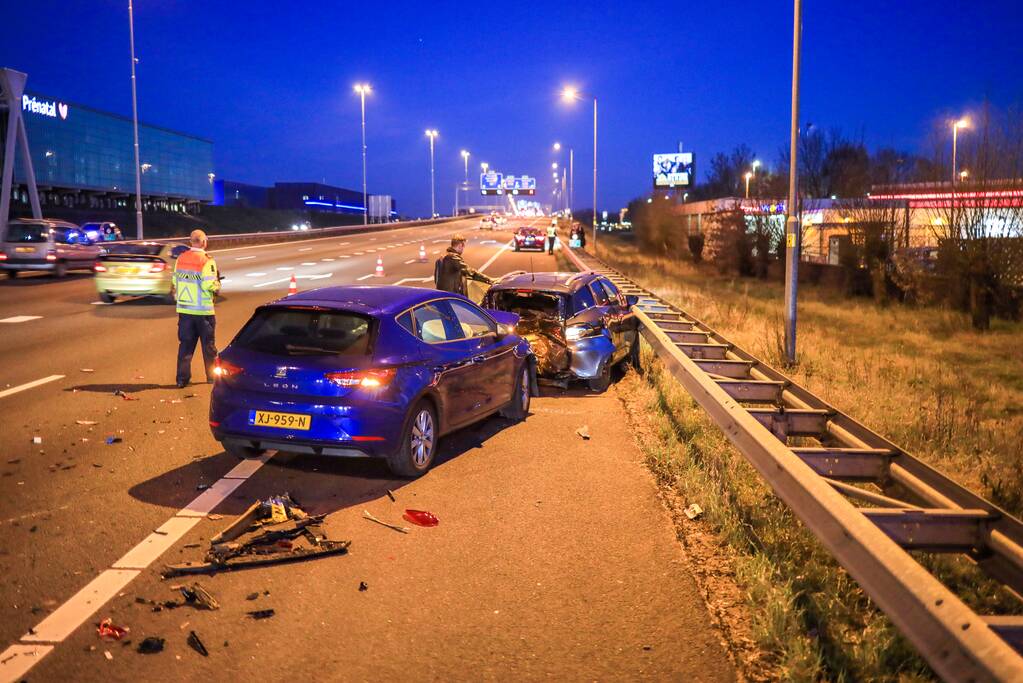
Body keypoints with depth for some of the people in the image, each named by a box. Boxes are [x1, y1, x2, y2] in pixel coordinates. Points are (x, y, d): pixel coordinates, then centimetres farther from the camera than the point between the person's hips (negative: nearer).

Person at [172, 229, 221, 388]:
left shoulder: (180, 259, 3)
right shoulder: (207, 261, -14)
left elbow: (175, 281, 9)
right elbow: (209, 285, -20)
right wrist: (217, 285, 0)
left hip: (184, 309, 4)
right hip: (203, 310, -4)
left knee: (185, 344, 9)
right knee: (208, 344, 10)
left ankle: (182, 378, 6)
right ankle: (212, 376, 19)